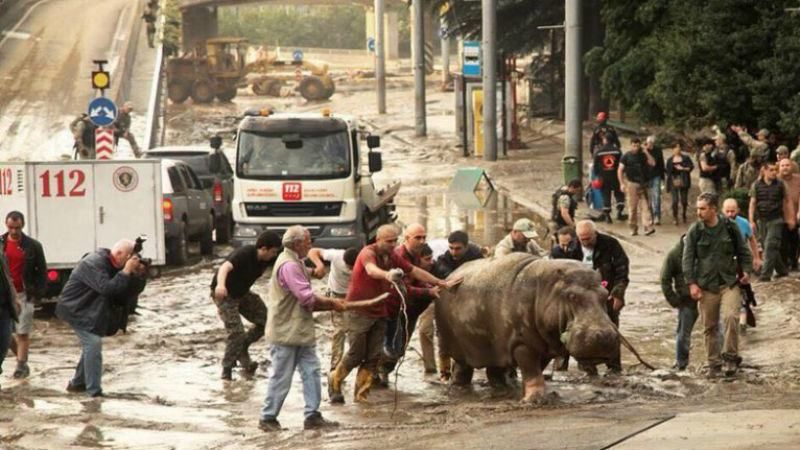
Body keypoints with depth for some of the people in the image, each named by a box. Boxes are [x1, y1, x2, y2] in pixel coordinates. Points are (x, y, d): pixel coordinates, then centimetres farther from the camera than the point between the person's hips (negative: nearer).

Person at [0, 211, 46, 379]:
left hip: (24, 295, -2)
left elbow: (42, 271, 4)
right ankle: (22, 359, 22)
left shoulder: (33, 246, -1)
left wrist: (39, 293, -4)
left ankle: (21, 366, 4)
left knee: (22, 332, -3)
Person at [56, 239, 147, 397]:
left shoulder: (111, 266, 5)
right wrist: (127, 271, -31)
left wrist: (135, 273, -13)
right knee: (93, 343, -18)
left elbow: (123, 291, 2)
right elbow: (107, 288, -36)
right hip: (75, 310, -10)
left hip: (89, 311, 10)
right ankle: (94, 391, -20)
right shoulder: (94, 264, -25)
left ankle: (77, 383, 33)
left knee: (91, 345, 17)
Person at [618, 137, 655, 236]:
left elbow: (653, 163, -1)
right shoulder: (626, 156, 1)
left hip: (642, 184, 2)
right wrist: (622, 184, -8)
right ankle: (633, 229, 11)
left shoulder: (643, 155, 10)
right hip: (632, 184, -2)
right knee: (632, 208, 2)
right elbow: (620, 170, 0)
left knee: (645, 206, -7)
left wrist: (646, 153, -5)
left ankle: (648, 227, -13)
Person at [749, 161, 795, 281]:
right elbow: (752, 204, 1)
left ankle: (765, 274, -11)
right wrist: (752, 221, -5)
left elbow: (787, 201, 6)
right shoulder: (756, 185, 1)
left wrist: (791, 218, 4)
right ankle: (782, 270, 24)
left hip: (776, 220, -3)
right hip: (761, 220, 3)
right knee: (766, 246, 8)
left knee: (770, 246, -12)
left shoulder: (780, 184, -1)